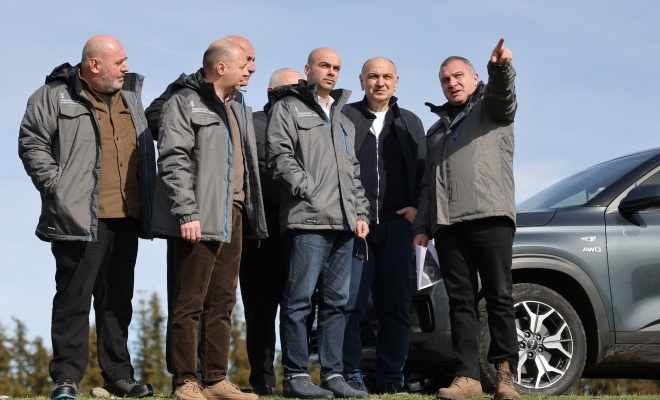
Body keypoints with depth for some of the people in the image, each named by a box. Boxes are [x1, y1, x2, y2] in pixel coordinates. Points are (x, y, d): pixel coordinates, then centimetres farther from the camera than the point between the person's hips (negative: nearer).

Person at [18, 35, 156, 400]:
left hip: (126, 218, 6)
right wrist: (56, 185, -13)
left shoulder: (130, 96, 16)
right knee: (74, 298, -3)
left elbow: (145, 146, 25)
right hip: (81, 219, -6)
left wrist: (147, 198, 17)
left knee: (118, 300, 11)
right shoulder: (55, 95, -3)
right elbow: (32, 143, -6)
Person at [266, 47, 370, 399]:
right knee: (299, 300, -7)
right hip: (307, 221, -7)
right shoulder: (288, 108, 4)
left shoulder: (342, 119, 26)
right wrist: (310, 192, -16)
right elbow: (280, 155, -8)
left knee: (336, 301, 7)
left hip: (343, 225, 7)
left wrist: (360, 212, 15)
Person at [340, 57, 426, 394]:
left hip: (397, 225, 3)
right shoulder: (345, 117, 7)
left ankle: (391, 379, 9)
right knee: (350, 304, -6)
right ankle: (349, 376, 2)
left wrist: (417, 206, 1)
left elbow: (424, 171, 16)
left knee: (396, 306, 3)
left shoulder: (410, 123, 19)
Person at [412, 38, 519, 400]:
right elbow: (428, 184, 27)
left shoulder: (491, 108, 14)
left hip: (490, 217, -5)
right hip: (447, 223, 5)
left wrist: (500, 67, -35)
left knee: (499, 297, -7)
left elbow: (502, 92, -12)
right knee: (460, 301, 0)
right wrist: (423, 226, 13)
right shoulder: (437, 131, 29)